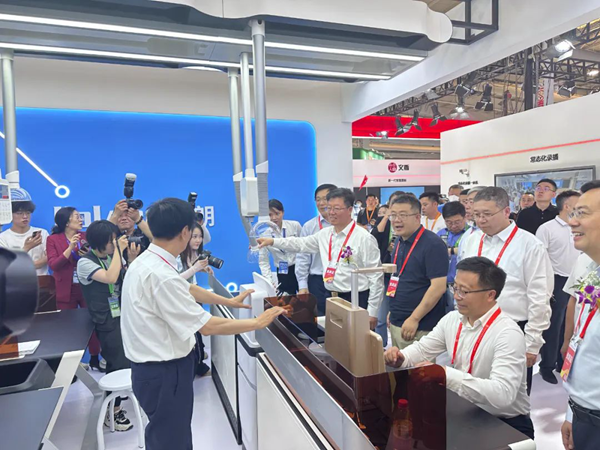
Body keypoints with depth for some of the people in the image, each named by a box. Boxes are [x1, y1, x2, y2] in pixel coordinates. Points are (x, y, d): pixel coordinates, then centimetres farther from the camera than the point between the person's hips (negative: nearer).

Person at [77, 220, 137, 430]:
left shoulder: (111, 256, 2)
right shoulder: (85, 262, -15)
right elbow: (110, 278, -31)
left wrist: (133, 257, -8)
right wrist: (119, 250, -24)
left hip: (123, 314, 6)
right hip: (107, 321, -6)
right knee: (119, 364, -4)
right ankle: (112, 412, 14)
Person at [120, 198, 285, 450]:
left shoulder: (146, 261, 1)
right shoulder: (161, 275, -30)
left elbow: (187, 290, 15)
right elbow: (207, 326, -26)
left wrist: (229, 302, 21)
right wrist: (258, 323, -15)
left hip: (155, 367, 9)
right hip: (164, 371, -9)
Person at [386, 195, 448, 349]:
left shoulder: (433, 244, -16)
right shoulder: (399, 242, 9)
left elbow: (438, 287, -21)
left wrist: (414, 319, -20)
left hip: (420, 327, -8)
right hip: (395, 323, 8)